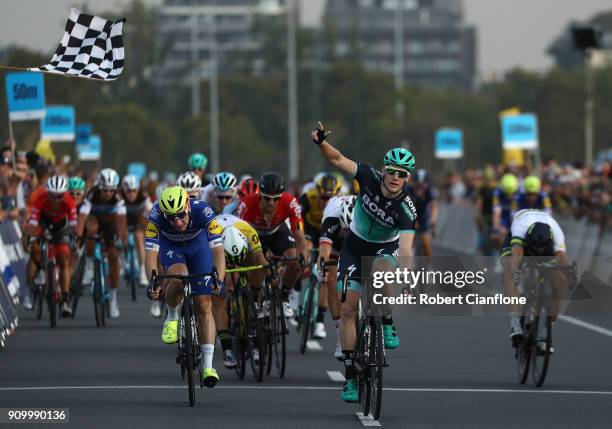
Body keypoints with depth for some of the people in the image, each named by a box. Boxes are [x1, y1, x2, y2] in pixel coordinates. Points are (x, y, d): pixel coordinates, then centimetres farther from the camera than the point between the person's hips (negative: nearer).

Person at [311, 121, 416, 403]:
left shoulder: (406, 210, -29)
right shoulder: (370, 179, -21)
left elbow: (406, 250, -39)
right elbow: (338, 160, -19)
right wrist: (321, 143, -39)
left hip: (386, 247, -2)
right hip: (355, 245, 2)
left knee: (383, 269, -39)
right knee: (348, 308, -7)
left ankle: (387, 325, -13)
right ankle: (350, 375, 0)